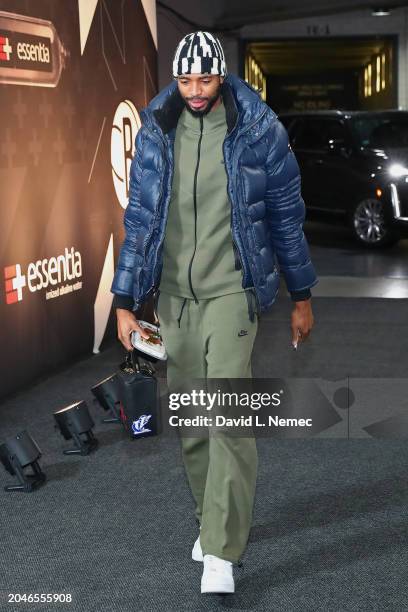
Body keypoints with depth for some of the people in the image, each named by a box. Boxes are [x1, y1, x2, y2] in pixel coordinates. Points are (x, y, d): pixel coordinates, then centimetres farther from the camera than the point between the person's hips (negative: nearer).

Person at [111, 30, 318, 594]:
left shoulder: (258, 128, -6)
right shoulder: (155, 130, 1)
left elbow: (286, 213, 2)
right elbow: (140, 218, 6)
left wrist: (302, 297, 6)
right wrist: (125, 302, 4)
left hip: (232, 291, -3)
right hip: (174, 294, 4)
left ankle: (221, 554, -7)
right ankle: (213, 522, 29)